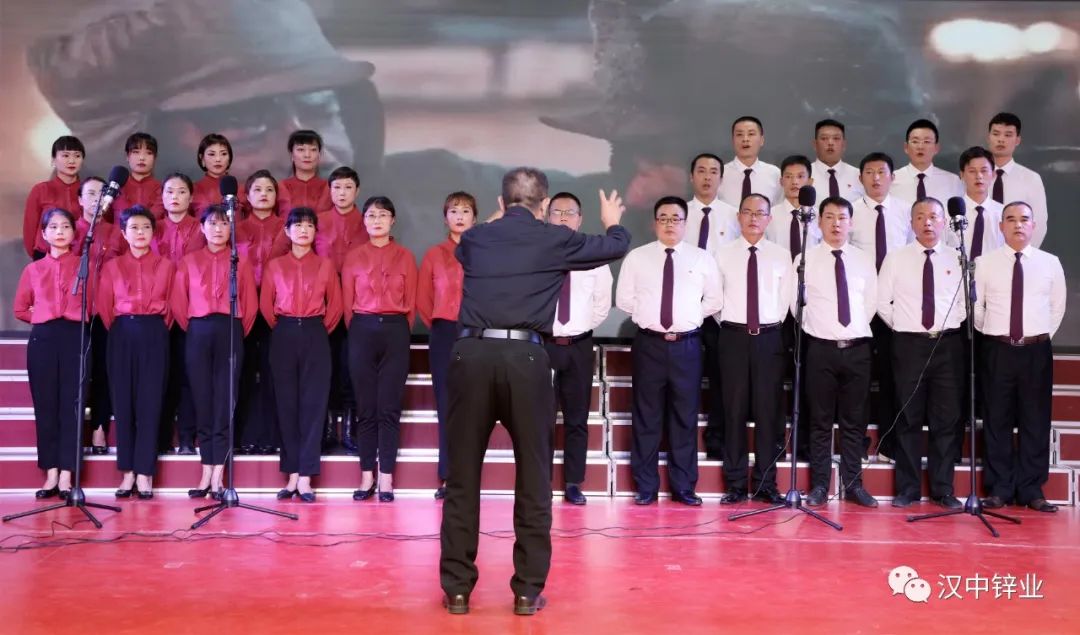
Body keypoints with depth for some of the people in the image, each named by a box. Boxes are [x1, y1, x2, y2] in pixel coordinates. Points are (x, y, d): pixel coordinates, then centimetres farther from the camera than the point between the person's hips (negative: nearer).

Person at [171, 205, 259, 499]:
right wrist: (191, 329, 6)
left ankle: (218, 475, 1)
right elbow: (178, 303, 9)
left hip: (230, 331, -1)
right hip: (198, 333, 1)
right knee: (202, 400, 2)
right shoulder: (188, 261, 9)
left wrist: (238, 332, 4)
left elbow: (250, 304, 7)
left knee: (225, 401, -2)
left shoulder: (241, 262, 7)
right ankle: (207, 473, 7)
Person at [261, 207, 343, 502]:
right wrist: (281, 328, 9)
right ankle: (292, 475, 8)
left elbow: (335, 304, 9)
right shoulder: (274, 266, 8)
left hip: (314, 336, -1)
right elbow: (265, 304, 11)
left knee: (313, 404, -4)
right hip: (283, 336, 1)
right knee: (286, 404, 2)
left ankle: (305, 476, -1)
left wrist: (321, 329, 6)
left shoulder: (325, 265, 7)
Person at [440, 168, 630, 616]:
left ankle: (457, 588, 15)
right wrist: (613, 222, 47)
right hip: (525, 356, -2)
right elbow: (615, 247, 23)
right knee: (533, 479, 9)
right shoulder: (555, 240, 7)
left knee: (463, 478, 10)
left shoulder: (475, 238, 14)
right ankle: (528, 590, 14)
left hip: (472, 352, 2)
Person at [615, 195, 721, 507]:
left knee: (685, 418, 5)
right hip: (649, 344, 0)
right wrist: (648, 313, -1)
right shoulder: (637, 257, 4)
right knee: (646, 417, 4)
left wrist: (691, 316, 1)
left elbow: (714, 301, 10)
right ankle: (645, 486, 12)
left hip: (687, 345, 1)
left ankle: (683, 487, 14)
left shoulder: (702, 258, 5)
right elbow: (624, 299, 7)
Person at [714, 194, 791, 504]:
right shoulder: (723, 254, 4)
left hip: (769, 337, 1)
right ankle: (735, 483, 9)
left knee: (769, 411, 3)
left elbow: (786, 298, 9)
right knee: (734, 411, 2)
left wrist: (774, 323, 5)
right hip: (733, 337, 0)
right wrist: (728, 324, 4)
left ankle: (766, 484, 11)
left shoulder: (781, 255, 5)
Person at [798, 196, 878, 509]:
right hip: (821, 348, -2)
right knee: (820, 421, 3)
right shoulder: (805, 259, 0)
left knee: (854, 421, 7)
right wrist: (815, 326, 4)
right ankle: (819, 485, 10)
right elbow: (796, 302, 4)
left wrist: (856, 328, 8)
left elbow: (872, 302, 14)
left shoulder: (864, 260, 8)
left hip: (857, 348, 2)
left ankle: (853, 484, 15)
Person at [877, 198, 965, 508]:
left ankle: (943, 489, 13)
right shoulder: (895, 259, 3)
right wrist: (901, 326, 4)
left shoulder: (957, 259, 5)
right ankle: (908, 488, 12)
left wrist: (951, 325, 2)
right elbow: (882, 302, 6)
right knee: (909, 419, 4)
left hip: (948, 345, 1)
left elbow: (966, 303, 9)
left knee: (946, 420, 4)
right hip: (908, 344, -1)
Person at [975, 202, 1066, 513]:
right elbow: (975, 306, 7)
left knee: (1036, 422, 4)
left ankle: (1032, 490, 13)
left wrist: (1042, 337, 9)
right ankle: (999, 489, 11)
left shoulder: (1050, 263, 4)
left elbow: (1058, 307, 11)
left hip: (1037, 350, 1)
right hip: (997, 349, -1)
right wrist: (991, 334, 9)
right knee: (997, 421, 3)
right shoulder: (985, 263, 1)